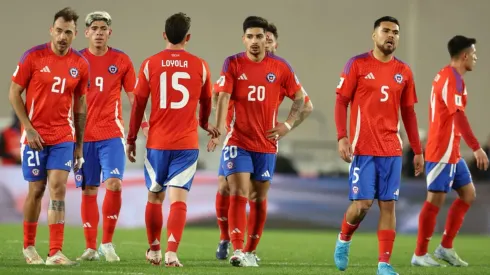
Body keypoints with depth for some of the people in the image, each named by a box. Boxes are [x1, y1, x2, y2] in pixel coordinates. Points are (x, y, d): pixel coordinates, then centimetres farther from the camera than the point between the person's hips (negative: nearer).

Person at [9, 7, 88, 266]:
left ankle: (55, 253, -11)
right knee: (36, 190, 4)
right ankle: (28, 246, 23)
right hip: (35, 136, -2)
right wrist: (28, 128, -11)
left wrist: (79, 145, 10)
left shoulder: (80, 64, 2)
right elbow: (14, 93, -3)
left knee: (58, 188, -9)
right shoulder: (33, 57, -7)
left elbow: (80, 105, 10)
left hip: (64, 137, 2)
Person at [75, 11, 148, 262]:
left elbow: (134, 96, 8)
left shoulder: (121, 61, 3)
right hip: (83, 136, 1)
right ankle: (91, 247, 12)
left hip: (112, 135, -1)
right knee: (88, 191, 4)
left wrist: (144, 125, -3)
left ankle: (107, 243, -4)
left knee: (114, 185, -15)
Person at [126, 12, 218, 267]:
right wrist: (205, 124, 38)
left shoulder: (150, 64, -1)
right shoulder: (200, 66, 1)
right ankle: (172, 252, -19)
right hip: (187, 143, -1)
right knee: (179, 199, -4)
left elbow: (138, 104, 1)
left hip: (157, 143, 1)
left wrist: (131, 139, 11)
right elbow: (206, 103, 17)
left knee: (154, 197, 16)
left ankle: (154, 250, 28)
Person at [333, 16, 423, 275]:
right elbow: (341, 102, -2)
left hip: (392, 150, 4)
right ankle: (343, 240, 22)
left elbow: (408, 112, 16)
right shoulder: (357, 64, -1)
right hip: (363, 148, -4)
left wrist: (417, 151, 13)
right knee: (362, 203, -8)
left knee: (388, 204, -1)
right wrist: (342, 137, -14)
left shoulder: (404, 72, 10)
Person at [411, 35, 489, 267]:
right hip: (442, 152, -10)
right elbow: (459, 116, -25)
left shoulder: (445, 76, 15)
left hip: (452, 152, 10)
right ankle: (420, 255, 2)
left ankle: (446, 248, 14)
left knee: (468, 194, 11)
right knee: (435, 200, -5)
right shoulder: (451, 78, -16)